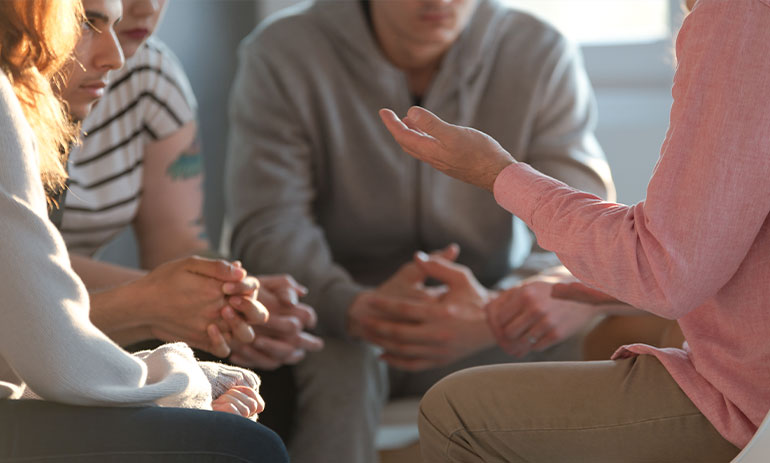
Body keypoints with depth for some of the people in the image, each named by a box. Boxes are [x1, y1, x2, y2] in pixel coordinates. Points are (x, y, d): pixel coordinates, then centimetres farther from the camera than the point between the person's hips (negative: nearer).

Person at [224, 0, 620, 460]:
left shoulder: (544, 56, -9)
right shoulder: (280, 55, -12)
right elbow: (265, 229, -20)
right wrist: (358, 309, -44)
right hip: (335, 319, -2)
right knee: (335, 364, -35)